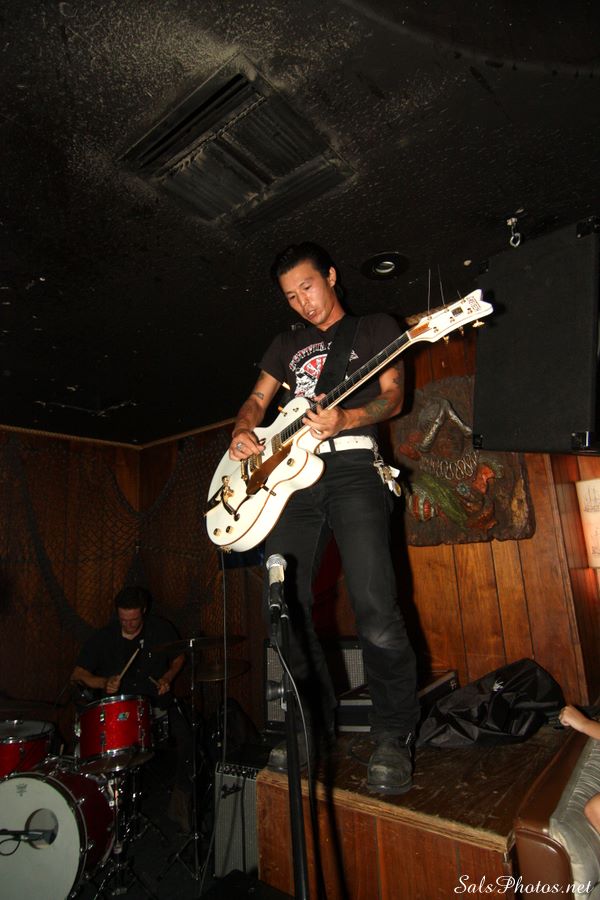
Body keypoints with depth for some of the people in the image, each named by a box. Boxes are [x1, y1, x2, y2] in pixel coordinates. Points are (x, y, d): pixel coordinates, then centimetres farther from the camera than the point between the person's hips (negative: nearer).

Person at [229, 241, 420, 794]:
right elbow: (257, 400, 23)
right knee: (288, 610, 3)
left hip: (352, 466, -4)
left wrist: (344, 420, -18)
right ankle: (314, 724, 20)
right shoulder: (287, 344, 27)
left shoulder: (375, 328, 15)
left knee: (376, 610, -15)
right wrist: (242, 433, 0)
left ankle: (394, 738, 4)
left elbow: (393, 396, 2)